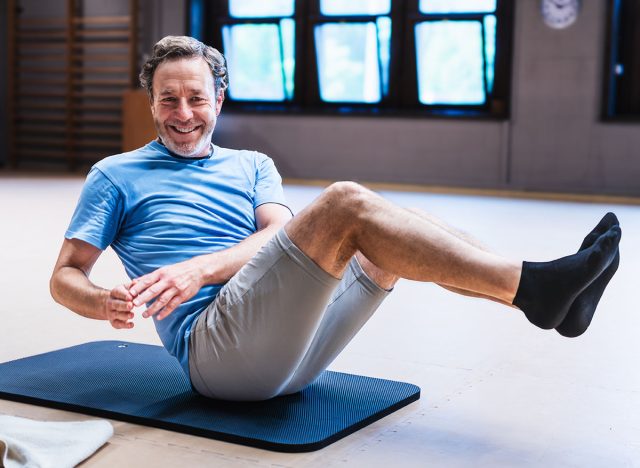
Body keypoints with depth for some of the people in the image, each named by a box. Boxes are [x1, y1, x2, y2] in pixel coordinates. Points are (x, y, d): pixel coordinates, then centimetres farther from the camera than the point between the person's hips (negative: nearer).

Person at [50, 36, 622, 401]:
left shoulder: (252, 167, 23)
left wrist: (202, 268, -17)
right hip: (215, 345, -5)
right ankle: (532, 286, -28)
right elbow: (65, 275, 9)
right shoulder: (117, 175, 14)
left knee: (406, 226, -8)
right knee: (345, 204, -23)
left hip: (288, 347, 6)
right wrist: (104, 302, -17)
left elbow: (278, 234, 3)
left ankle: (552, 300, -14)